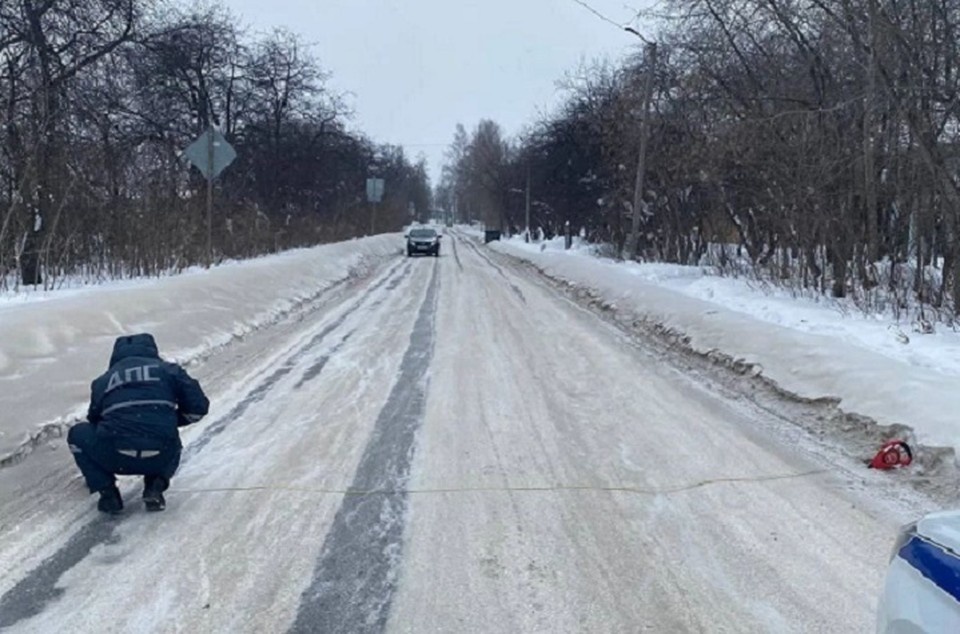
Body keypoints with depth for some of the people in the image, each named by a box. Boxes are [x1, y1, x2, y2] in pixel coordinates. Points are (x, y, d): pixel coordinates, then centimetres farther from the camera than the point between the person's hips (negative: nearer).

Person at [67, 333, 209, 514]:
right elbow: (198, 407, 8)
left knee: (78, 434, 28)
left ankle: (108, 492, 13)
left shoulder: (102, 381, 21)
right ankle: (156, 484, 9)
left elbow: (95, 420, 32)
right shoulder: (169, 370, 16)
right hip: (161, 457, 1)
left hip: (116, 457, -1)